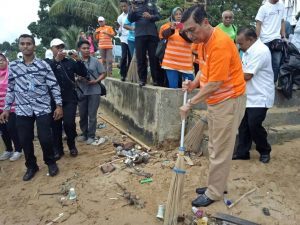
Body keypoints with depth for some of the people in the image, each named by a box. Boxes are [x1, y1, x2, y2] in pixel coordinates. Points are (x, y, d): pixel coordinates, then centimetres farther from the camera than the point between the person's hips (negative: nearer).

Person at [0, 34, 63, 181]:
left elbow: (54, 86, -1)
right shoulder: (13, 66, 6)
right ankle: (31, 166, 29)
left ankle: (50, 162, 24)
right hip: (22, 110, 3)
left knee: (45, 138, -3)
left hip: (43, 108, -2)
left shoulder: (43, 65, -2)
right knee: (25, 140, 7)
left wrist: (59, 105, -5)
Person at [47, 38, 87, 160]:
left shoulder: (70, 62, 8)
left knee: (69, 123, -11)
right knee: (56, 125, 4)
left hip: (70, 98, 0)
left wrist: (78, 60, -13)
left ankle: (72, 145, 13)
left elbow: (84, 73, 0)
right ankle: (57, 149, 20)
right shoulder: (48, 63, 6)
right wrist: (56, 60, -23)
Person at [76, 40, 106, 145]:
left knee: (92, 115, 1)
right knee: (82, 114, 12)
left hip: (94, 91, -2)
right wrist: (78, 78, -14)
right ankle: (84, 133, 28)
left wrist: (95, 81, -15)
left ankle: (91, 135, 13)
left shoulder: (95, 61, -2)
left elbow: (103, 74, -1)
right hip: (81, 92, 3)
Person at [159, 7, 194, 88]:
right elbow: (164, 34, -12)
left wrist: (182, 33, -27)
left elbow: (191, 39, -8)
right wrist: (172, 29, -32)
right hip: (171, 61, 0)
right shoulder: (169, 25, 9)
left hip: (186, 62, 1)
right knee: (173, 86, 0)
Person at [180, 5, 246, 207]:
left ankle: (214, 193, 16)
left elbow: (214, 85, -25)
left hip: (229, 100, -9)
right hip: (215, 100, 9)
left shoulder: (220, 44, -25)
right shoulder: (203, 40, 5)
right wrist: (194, 83, -1)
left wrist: (190, 104, -17)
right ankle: (217, 184, 32)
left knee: (221, 150, 2)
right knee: (214, 147, 17)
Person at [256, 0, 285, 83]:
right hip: (265, 40, -4)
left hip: (277, 39, 4)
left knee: (276, 63, 4)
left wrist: (284, 36, 10)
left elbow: (282, 22, 15)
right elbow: (258, 25, -5)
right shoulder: (264, 7, -4)